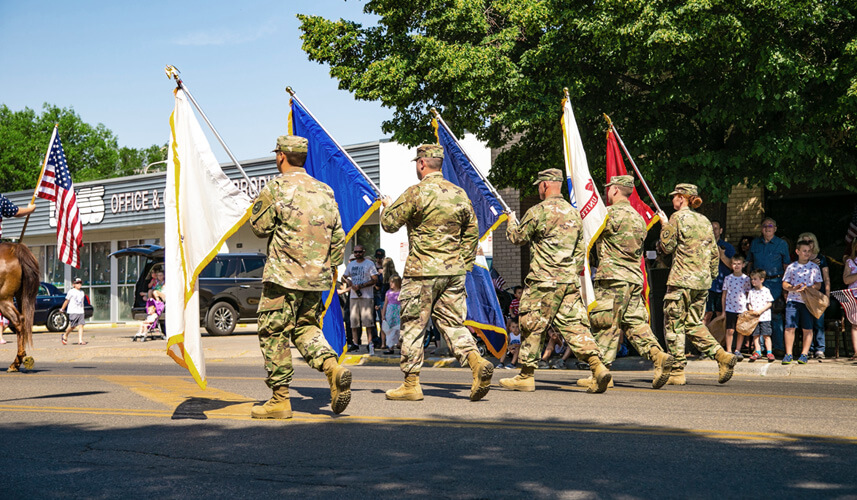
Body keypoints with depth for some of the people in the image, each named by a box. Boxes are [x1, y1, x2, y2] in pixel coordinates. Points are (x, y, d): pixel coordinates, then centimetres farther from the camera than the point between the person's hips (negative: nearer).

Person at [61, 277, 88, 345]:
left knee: (80, 325, -6)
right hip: (73, 312, -5)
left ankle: (80, 340, -10)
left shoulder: (82, 293, 15)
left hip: (80, 312, 5)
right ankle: (65, 336, 21)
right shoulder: (71, 292, -2)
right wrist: (62, 309, 6)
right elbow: (67, 301, 3)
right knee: (72, 326, -5)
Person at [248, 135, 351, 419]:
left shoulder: (276, 189, -9)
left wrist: (259, 202, 15)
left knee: (273, 334, 3)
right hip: (317, 277, 6)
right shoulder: (325, 192, 10)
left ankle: (280, 399, 5)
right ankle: (333, 368, -6)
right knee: (305, 327, 19)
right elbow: (338, 237, 12)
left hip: (284, 276, -6)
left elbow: (260, 227, -1)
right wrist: (330, 268, 20)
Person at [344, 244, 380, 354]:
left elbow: (375, 279, -6)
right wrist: (351, 285, 0)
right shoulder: (350, 264, 16)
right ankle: (355, 343, 6)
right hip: (354, 296, 5)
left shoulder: (369, 264, 0)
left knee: (368, 320, -8)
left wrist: (361, 286, -14)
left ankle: (370, 343, -5)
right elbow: (345, 277, 22)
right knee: (354, 321, 2)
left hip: (367, 296, -5)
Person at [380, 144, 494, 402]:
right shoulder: (460, 194, 9)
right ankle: (477, 362, -12)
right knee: (452, 323, 11)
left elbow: (389, 223, -4)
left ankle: (411, 385, 7)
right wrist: (464, 264, 20)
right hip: (454, 272, 6)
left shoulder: (416, 192, -10)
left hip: (422, 272, -5)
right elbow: (472, 232, 14)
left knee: (413, 326, 3)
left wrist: (387, 207, 18)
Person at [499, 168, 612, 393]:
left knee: (532, 326, 4)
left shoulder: (538, 211, -9)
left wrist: (511, 221, 22)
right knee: (574, 326, 4)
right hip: (570, 281, 6)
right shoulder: (574, 213, 13)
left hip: (543, 281, -6)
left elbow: (517, 238, 2)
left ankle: (526, 376, 12)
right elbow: (581, 250, 17)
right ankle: (598, 367, -12)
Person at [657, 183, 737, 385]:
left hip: (682, 279, -7)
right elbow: (715, 252, 14)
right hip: (703, 281, 7)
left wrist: (664, 226, 8)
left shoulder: (677, 217, -6)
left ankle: (677, 372, 0)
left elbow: (668, 246, -5)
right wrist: (711, 276, 22)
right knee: (694, 324, 15)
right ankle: (722, 356, -3)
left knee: (674, 325, 1)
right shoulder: (704, 220, 14)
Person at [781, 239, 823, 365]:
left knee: (807, 329, 2)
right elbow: (784, 284, 7)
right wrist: (793, 288, -13)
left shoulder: (814, 267, 5)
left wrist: (808, 288, -15)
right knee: (790, 327, -6)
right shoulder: (791, 267, 6)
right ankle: (788, 354, 0)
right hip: (793, 300, 0)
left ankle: (804, 354, 10)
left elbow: (818, 284, 4)